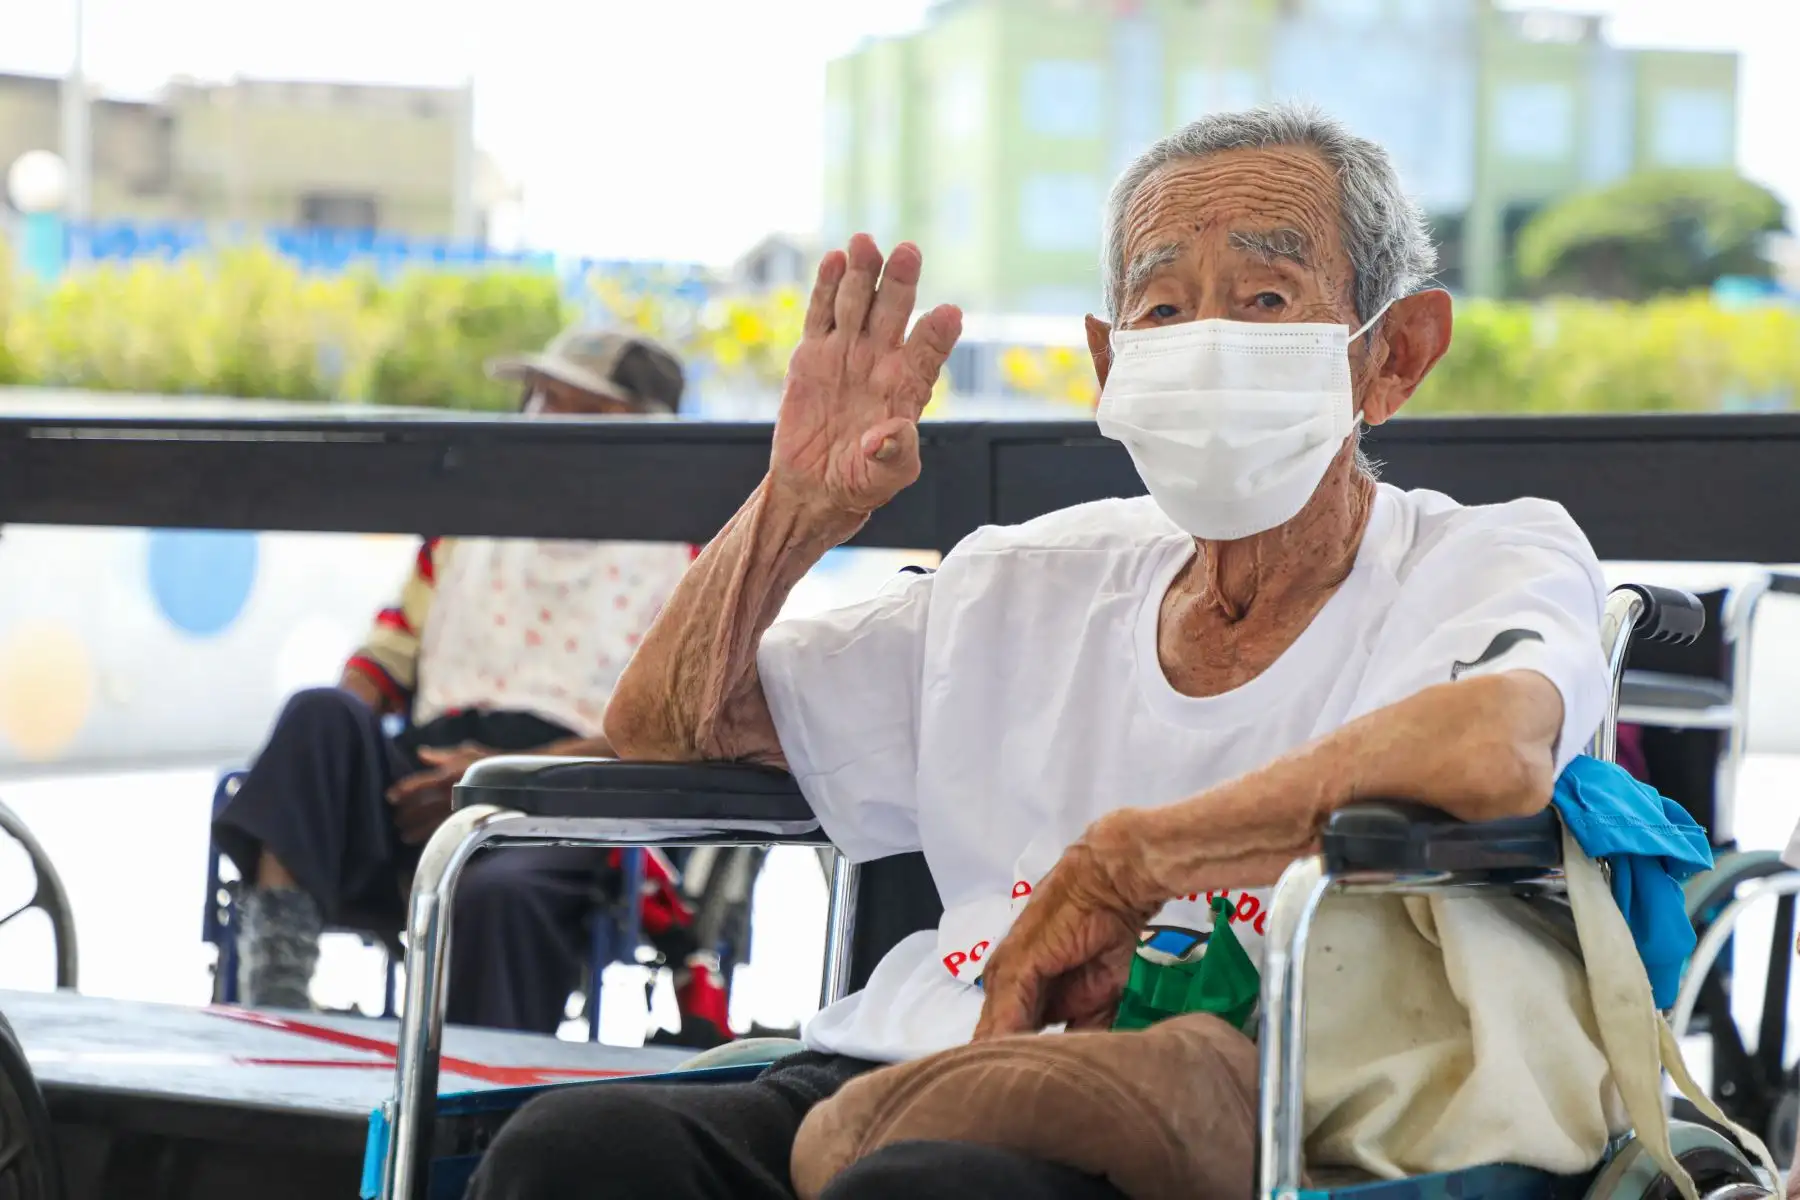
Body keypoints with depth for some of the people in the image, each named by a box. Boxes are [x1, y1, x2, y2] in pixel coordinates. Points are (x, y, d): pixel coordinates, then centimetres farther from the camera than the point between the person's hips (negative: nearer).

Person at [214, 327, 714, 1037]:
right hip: (427, 779, 4)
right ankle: (275, 945, -42)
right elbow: (387, 657, 25)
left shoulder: (687, 560, 13)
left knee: (499, 894, -38)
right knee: (322, 716, -27)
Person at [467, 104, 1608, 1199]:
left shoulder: (1493, 563, 6)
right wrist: (799, 506, 10)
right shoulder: (1035, 582, 23)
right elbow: (664, 729, 28)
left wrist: (1117, 863, -17)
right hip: (894, 1077, 5)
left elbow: (1496, 752, -22)